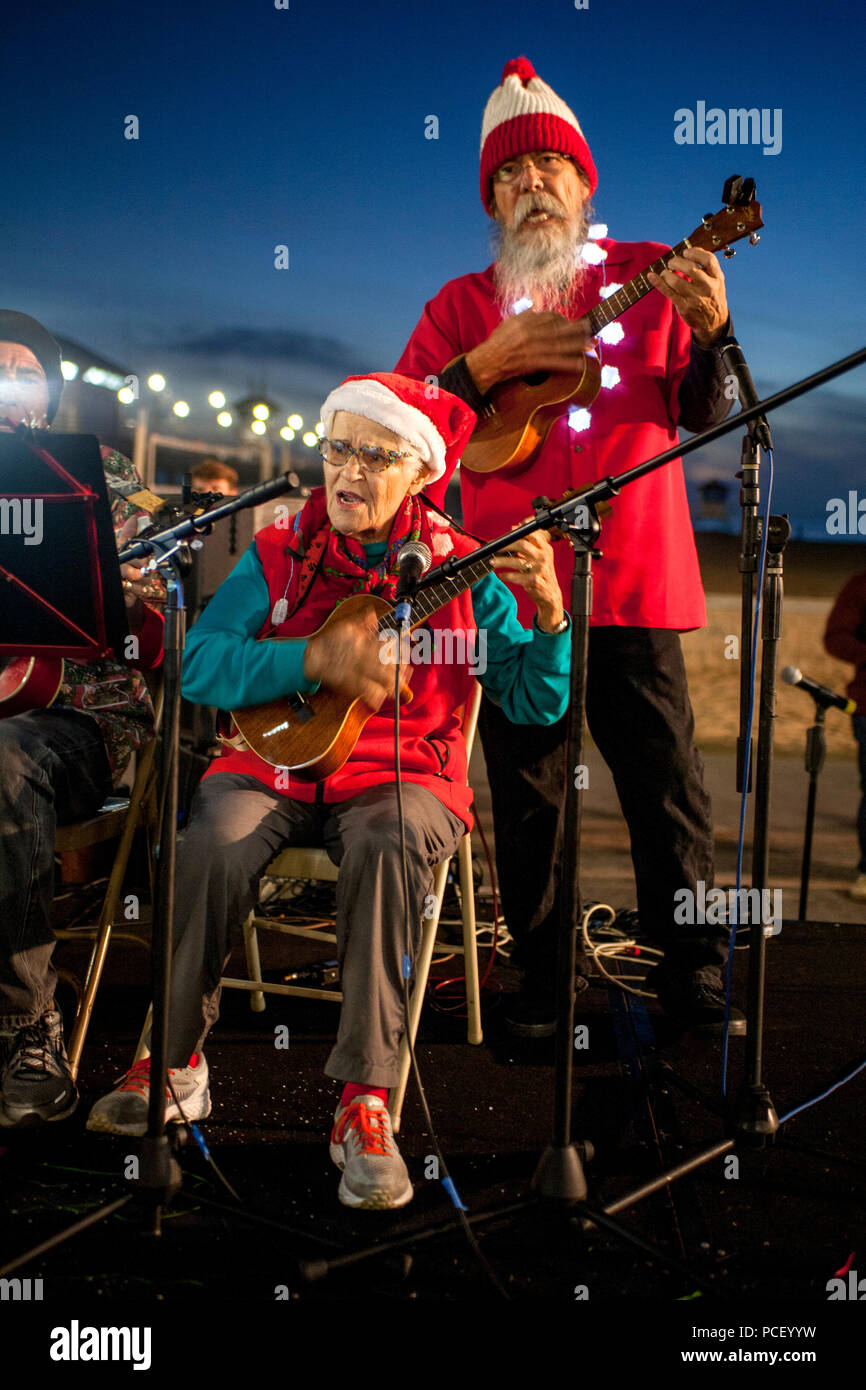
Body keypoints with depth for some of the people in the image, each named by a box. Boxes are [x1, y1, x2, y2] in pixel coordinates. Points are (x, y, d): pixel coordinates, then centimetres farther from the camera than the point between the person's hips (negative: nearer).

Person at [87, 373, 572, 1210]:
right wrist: (315, 660, -23)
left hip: (401, 774, -1)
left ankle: (364, 1100, -28)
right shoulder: (278, 557, 5)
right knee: (216, 839, -30)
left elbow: (537, 704, 0)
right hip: (276, 763, 1)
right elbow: (198, 661, -9)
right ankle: (174, 1063, -7)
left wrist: (549, 611, -18)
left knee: (391, 842, -35)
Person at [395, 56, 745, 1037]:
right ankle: (541, 974, 20)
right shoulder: (462, 304, 12)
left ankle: (694, 974, 12)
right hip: (509, 585, 2)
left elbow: (703, 416, 4)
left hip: (630, 581, -1)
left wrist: (712, 332, -16)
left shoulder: (650, 277, 8)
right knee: (524, 793, 7)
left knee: (665, 782, 0)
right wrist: (490, 362, -11)